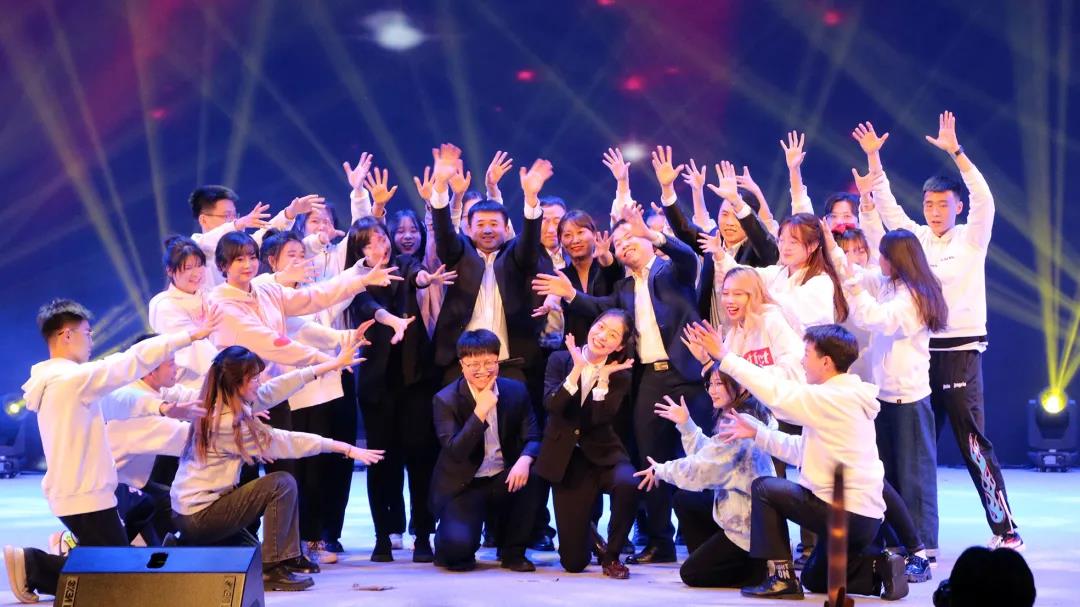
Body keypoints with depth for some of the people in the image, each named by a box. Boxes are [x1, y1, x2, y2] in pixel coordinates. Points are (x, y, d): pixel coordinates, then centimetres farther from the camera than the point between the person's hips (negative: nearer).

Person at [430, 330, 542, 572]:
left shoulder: (516, 391, 0)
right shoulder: (446, 400, -11)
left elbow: (532, 438, -6)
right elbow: (455, 452, -21)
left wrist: (525, 460, -29)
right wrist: (480, 411, -29)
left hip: (504, 480, 4)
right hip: (464, 485, -4)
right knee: (458, 546, -29)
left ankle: (513, 551, -7)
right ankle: (450, 544, 14)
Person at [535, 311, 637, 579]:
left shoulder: (619, 375, -3)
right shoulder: (560, 360, -2)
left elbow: (601, 419, -16)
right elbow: (551, 406, -17)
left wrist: (603, 378, -23)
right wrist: (577, 369, -24)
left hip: (603, 456, 0)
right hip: (567, 460, 0)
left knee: (628, 483, -39)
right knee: (574, 562, -3)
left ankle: (611, 555, -11)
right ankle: (590, 538, 38)